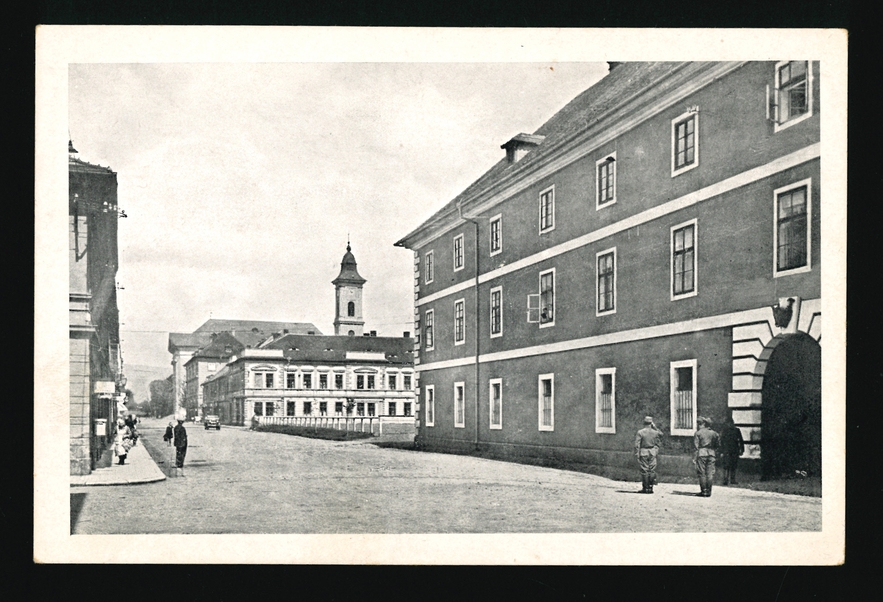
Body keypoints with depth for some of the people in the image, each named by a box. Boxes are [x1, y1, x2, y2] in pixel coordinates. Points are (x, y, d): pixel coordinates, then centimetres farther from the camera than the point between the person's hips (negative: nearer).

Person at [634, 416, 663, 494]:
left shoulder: (640, 432, -7)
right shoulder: (655, 432, 0)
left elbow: (637, 445, -10)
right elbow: (661, 434, 24)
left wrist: (637, 455, -6)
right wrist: (655, 427, 17)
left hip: (643, 452, -2)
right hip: (652, 453, 2)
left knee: (644, 471, 2)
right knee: (652, 470, 6)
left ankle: (645, 488, 3)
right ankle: (650, 487, 5)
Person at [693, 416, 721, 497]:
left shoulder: (698, 433, -3)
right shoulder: (714, 433, 7)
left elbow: (696, 446, -7)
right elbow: (718, 445, 8)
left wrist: (694, 457, -6)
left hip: (701, 454, -4)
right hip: (712, 454, 4)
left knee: (702, 473, 3)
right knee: (710, 473, 7)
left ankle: (703, 491, 2)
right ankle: (708, 491, 8)